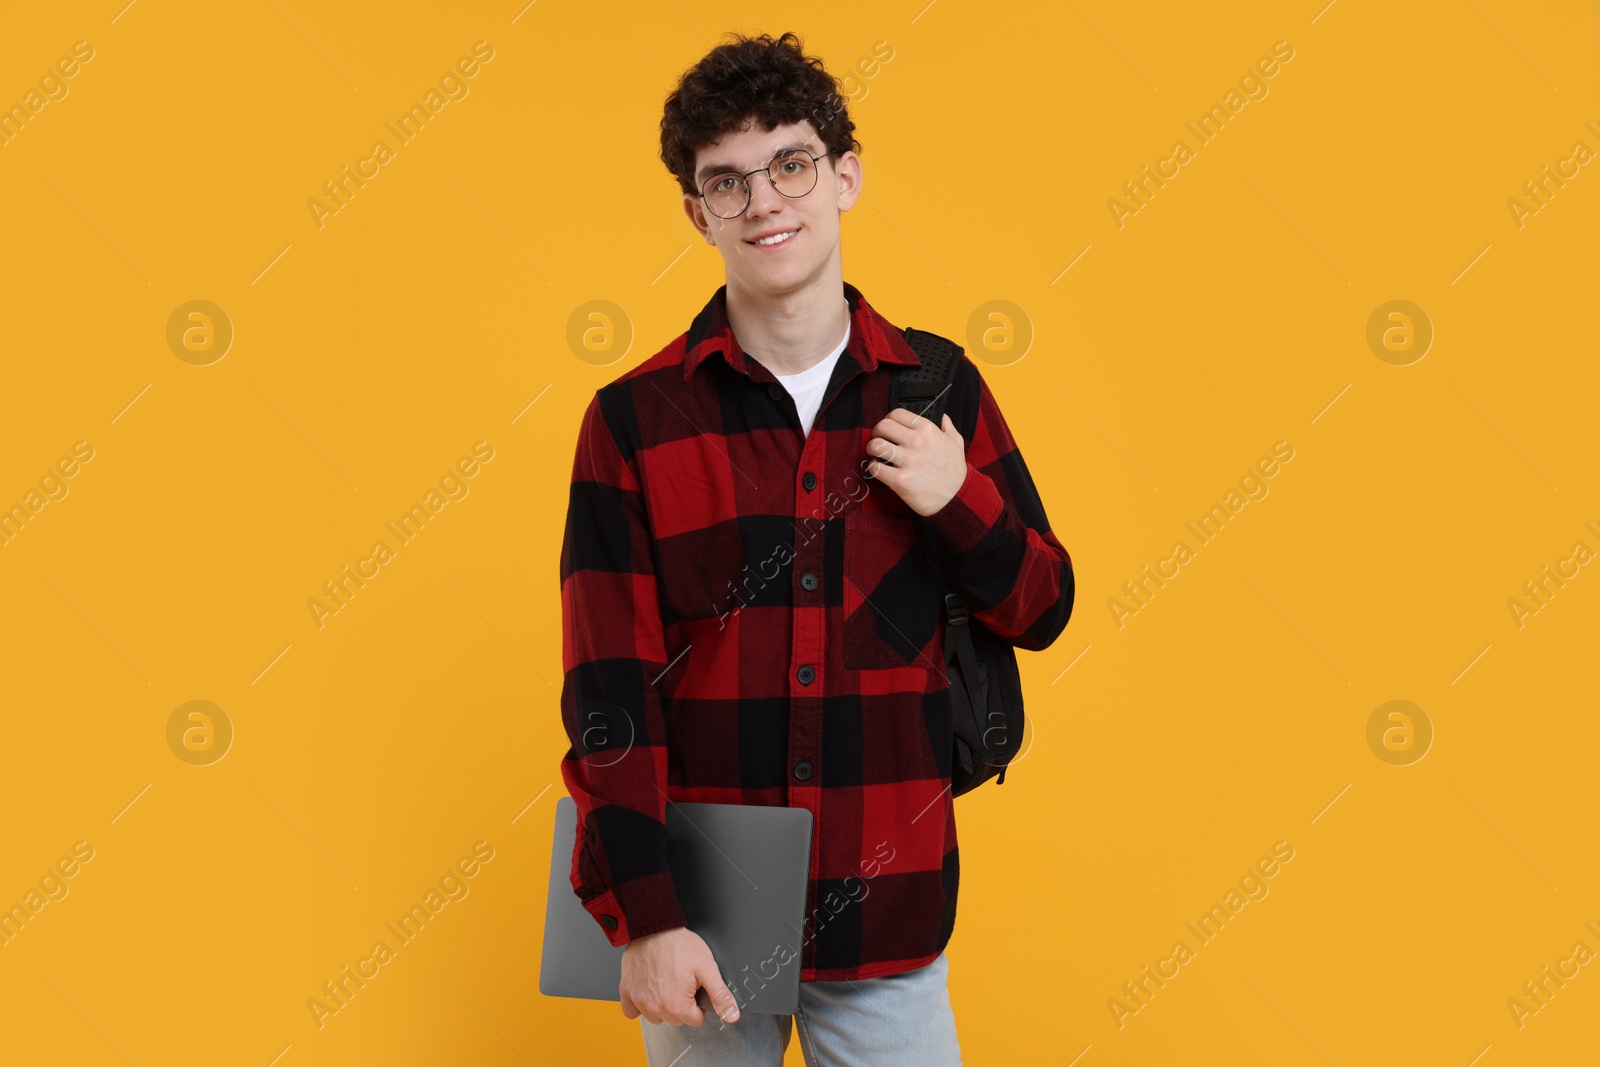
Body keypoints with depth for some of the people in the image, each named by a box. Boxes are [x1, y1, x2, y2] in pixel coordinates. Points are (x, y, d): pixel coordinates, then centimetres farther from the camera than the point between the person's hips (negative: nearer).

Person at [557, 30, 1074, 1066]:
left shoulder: (938, 394, 1)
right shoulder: (635, 419, -5)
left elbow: (1043, 609, 8)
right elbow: (607, 689, -8)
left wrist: (961, 501, -11)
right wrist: (642, 916, -14)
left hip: (888, 907, 1)